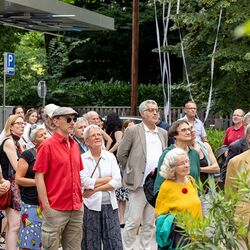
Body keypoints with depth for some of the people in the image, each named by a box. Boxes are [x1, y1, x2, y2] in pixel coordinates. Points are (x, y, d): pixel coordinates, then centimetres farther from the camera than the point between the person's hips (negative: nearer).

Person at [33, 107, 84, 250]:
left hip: (77, 208, 6)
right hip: (55, 209, -6)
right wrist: (46, 206, -14)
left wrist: (80, 199, 14)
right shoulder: (47, 145, -8)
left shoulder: (75, 146, 12)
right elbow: (39, 176, -10)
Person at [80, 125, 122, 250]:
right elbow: (85, 182, -13)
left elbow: (117, 182, -2)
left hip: (110, 205, 2)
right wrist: (108, 179, -5)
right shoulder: (82, 158, -1)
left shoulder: (110, 157, 8)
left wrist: (95, 188, -10)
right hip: (90, 206, -2)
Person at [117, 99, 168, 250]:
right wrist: (132, 171, 1)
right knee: (133, 221, -4)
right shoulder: (133, 131, -3)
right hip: (139, 184, -5)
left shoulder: (163, 133, 12)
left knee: (150, 223, 9)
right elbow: (121, 154, -1)